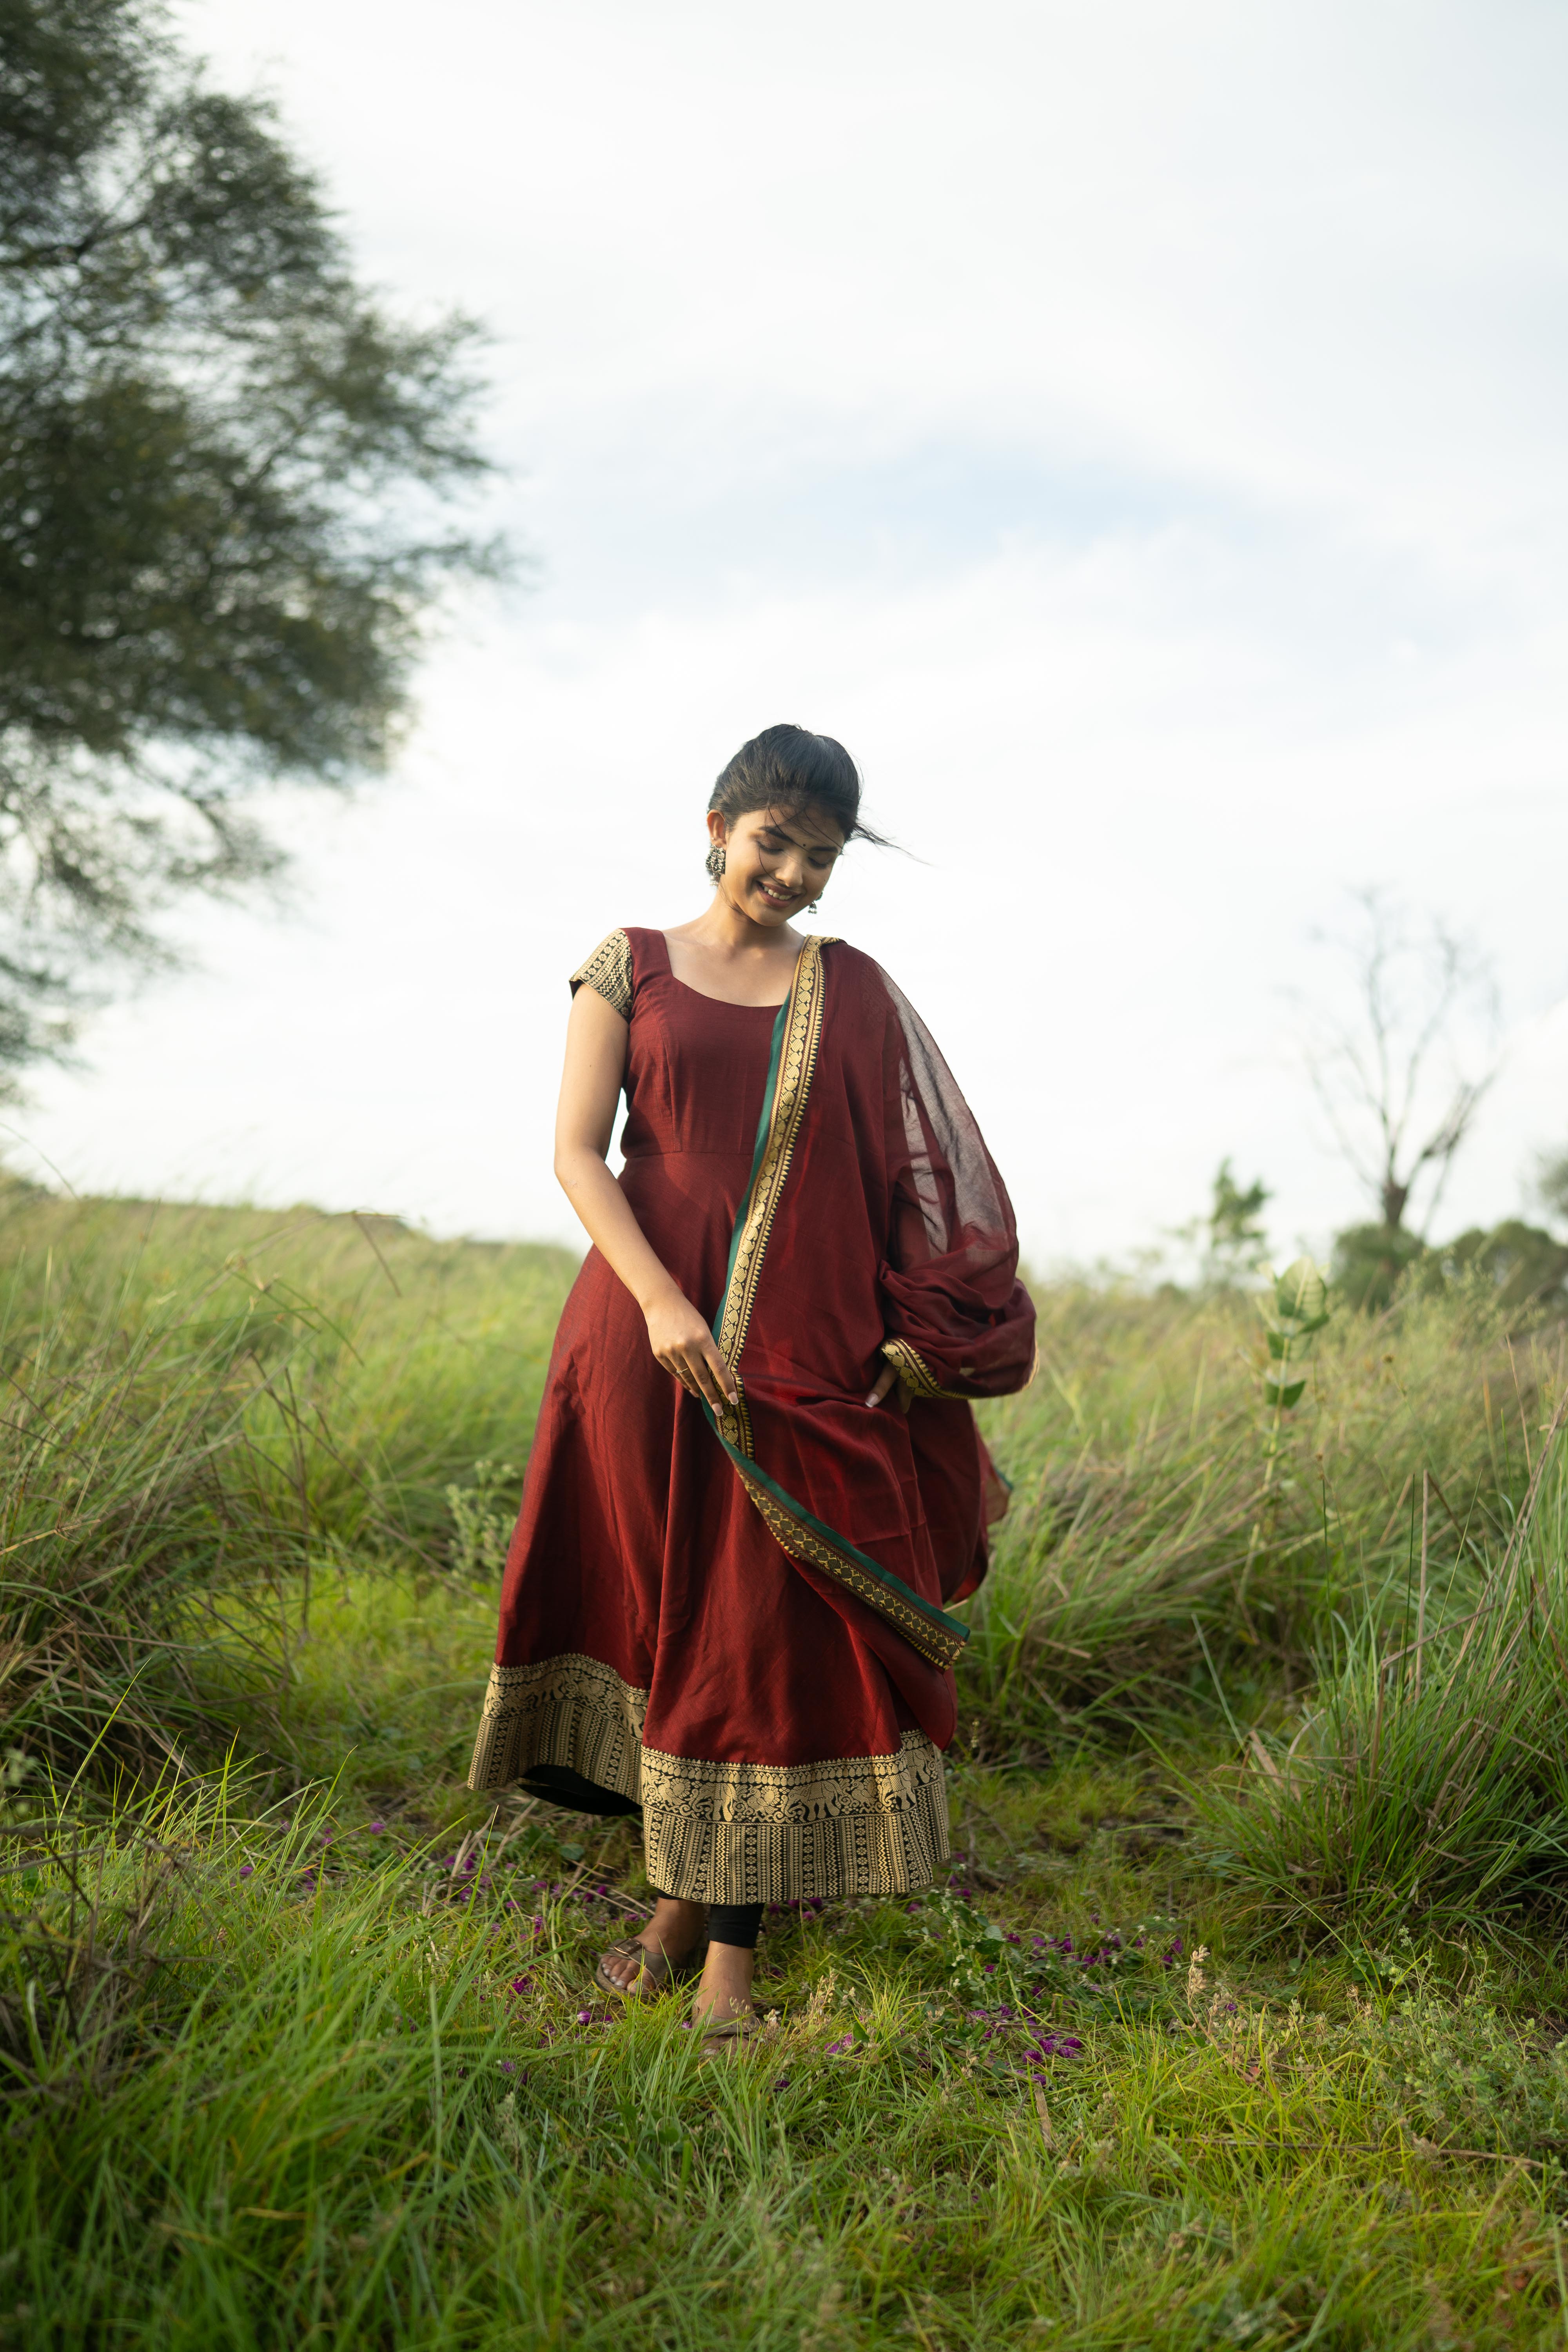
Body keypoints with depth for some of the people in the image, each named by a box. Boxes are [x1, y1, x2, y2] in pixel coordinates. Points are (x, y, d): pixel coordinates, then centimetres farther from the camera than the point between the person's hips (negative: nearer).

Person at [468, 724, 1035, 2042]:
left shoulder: (855, 992, 11)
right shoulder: (631, 968, 7)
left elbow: (919, 1174, 10)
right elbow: (578, 1152, -1)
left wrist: (917, 1338, -3)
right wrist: (660, 1300, -15)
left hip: (807, 1345, 0)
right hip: (654, 1326, 0)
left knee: (771, 1615, -2)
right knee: (660, 1598, 6)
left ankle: (727, 1939, 3)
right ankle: (680, 1898, 22)